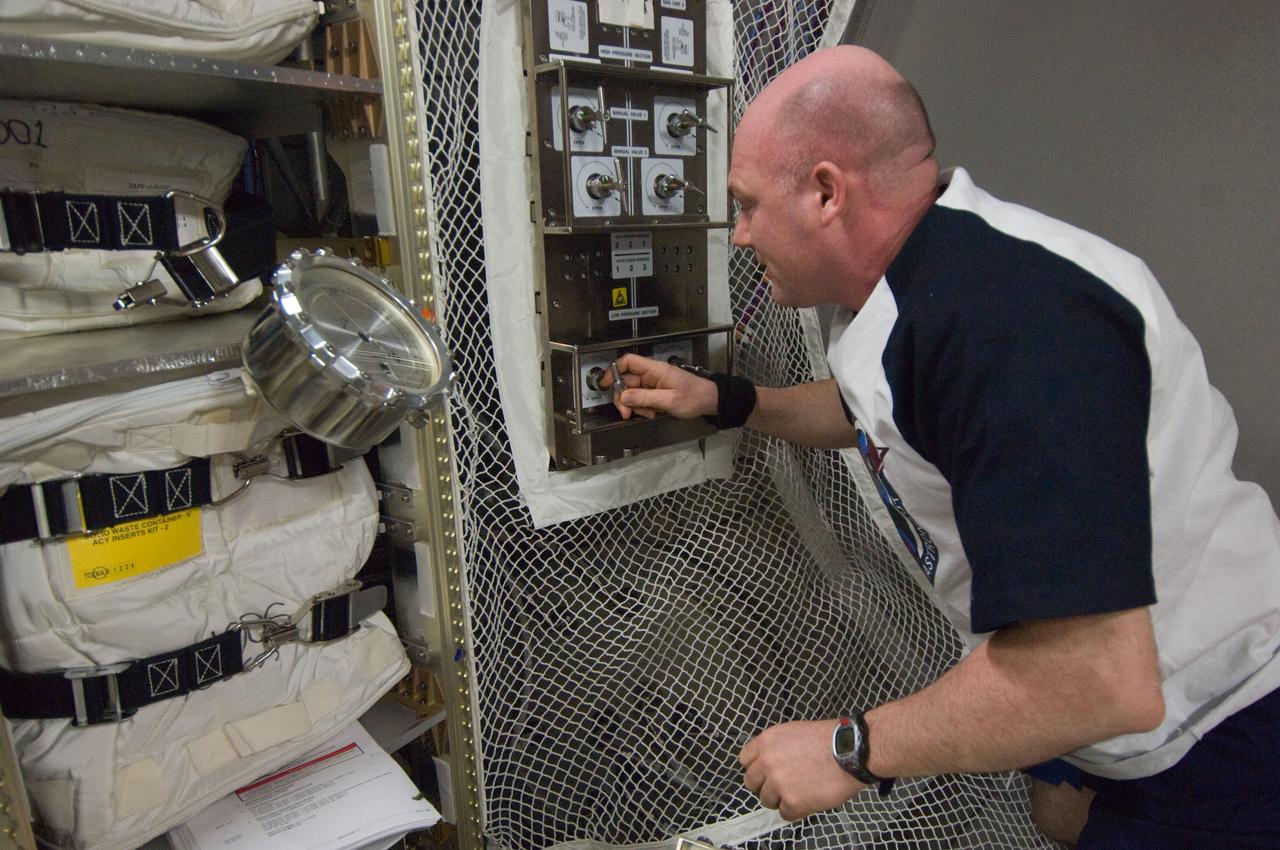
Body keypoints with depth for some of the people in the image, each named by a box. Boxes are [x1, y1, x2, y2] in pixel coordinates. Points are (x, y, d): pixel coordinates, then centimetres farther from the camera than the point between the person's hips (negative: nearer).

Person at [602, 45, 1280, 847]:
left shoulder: (1005, 314, -36)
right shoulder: (913, 277, -4)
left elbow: (1094, 678, -38)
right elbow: (863, 413, 18)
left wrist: (851, 748, -25)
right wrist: (720, 398, 8)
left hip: (1213, 743, -8)